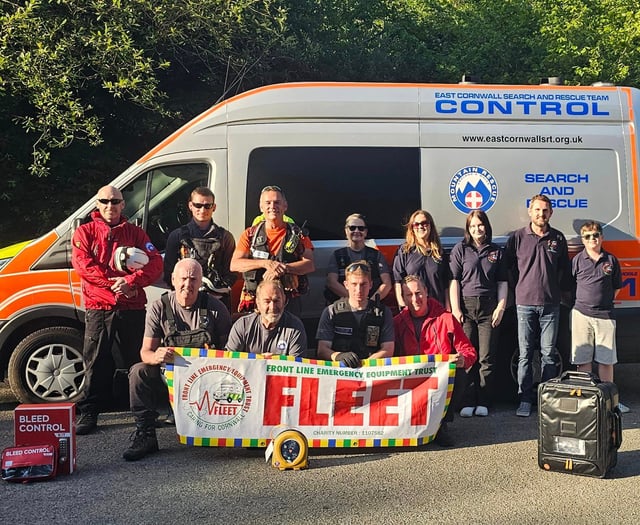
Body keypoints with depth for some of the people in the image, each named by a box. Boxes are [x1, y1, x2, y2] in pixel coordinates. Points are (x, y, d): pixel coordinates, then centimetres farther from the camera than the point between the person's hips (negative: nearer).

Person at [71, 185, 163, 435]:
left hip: (133, 306, 1)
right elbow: (82, 264, -6)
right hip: (98, 305, -1)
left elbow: (155, 263, 0)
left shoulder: (135, 233, 12)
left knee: (138, 359, 6)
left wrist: (131, 282, -17)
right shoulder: (85, 232, 9)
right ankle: (89, 412, 8)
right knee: (96, 360, 1)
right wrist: (113, 282, -15)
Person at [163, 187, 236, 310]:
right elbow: (169, 271, 10)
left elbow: (231, 271, 10)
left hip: (218, 300, 0)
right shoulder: (177, 236, 12)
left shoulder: (224, 237, 12)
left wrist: (223, 288, -7)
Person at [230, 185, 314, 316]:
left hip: (288, 301, 0)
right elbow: (234, 264, 1)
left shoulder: (297, 235, 9)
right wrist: (265, 263, -13)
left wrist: (283, 268, -17)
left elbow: (310, 265, -2)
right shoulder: (250, 234, 11)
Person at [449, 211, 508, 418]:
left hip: (488, 308, 2)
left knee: (487, 358, 1)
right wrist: (455, 309, -6)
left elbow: (502, 282, 13)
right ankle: (467, 402, 4)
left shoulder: (496, 251, 12)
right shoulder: (460, 249, 6)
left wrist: (501, 307, 1)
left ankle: (483, 403, 9)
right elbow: (454, 281, 1)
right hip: (466, 306, -1)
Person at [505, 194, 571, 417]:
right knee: (525, 354, 2)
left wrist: (559, 290, 11)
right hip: (525, 303, -1)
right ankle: (525, 399, 9)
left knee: (548, 354, 5)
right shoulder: (518, 237, 2)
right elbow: (507, 267, 5)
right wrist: (520, 288, 4)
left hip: (550, 304, 1)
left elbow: (565, 270, 15)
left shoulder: (558, 238, 8)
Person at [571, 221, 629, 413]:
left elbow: (617, 286, 15)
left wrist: (605, 300, 8)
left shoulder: (611, 260, 6)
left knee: (606, 359, 5)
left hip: (605, 314, 1)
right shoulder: (578, 260, 3)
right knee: (583, 360, 3)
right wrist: (583, 299, 5)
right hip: (582, 313, -1)